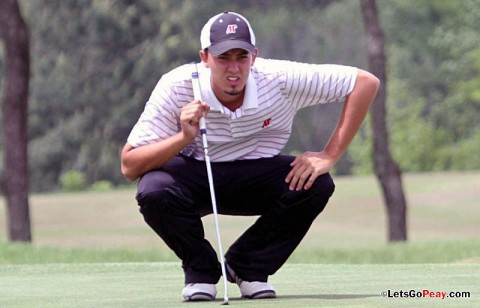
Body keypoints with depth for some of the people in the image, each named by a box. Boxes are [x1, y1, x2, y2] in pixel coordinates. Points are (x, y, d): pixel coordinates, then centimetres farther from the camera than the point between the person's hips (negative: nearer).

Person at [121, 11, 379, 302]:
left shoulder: (280, 79, -22)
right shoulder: (176, 88, -23)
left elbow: (366, 82, -18)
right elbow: (129, 166, -23)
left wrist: (329, 157, -22)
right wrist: (183, 138, -40)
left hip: (256, 176, 1)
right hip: (194, 176, -1)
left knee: (317, 184, -26)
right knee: (154, 192, -35)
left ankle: (248, 266, -2)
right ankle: (200, 269, -3)